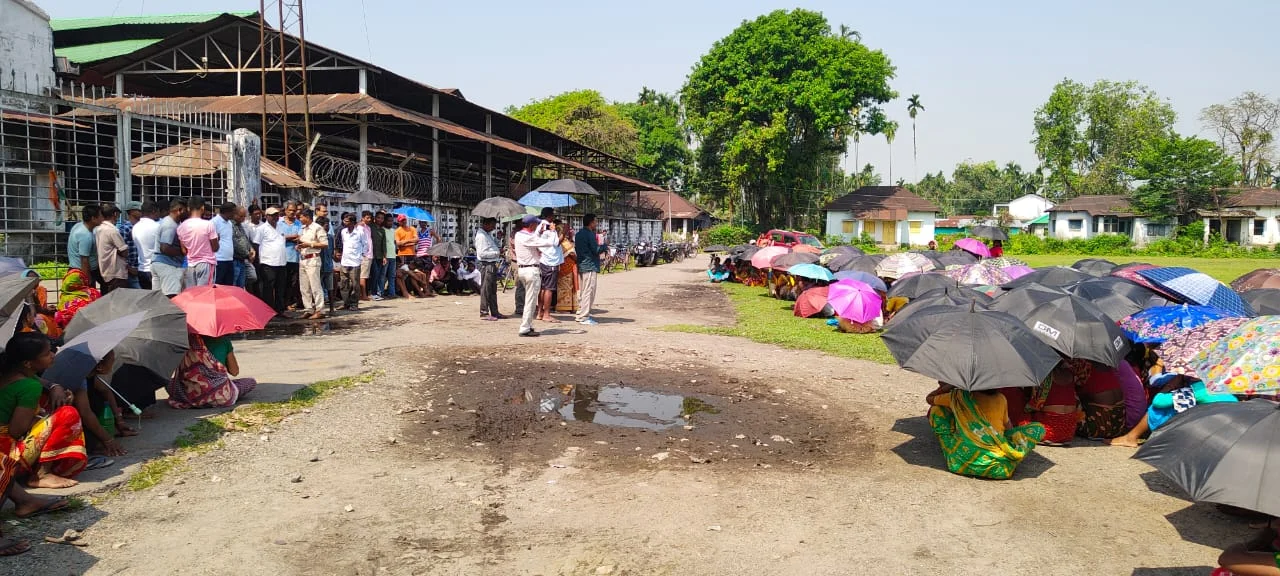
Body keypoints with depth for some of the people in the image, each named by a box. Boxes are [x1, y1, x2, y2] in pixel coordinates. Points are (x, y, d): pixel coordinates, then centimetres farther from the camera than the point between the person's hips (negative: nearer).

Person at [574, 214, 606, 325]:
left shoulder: (578, 234, 14)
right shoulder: (590, 234, -14)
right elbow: (596, 250, -16)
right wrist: (605, 246, 4)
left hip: (581, 266, 9)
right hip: (590, 266, -9)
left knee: (581, 291, 14)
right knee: (589, 291, -7)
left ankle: (580, 314, 19)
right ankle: (584, 317, -8)